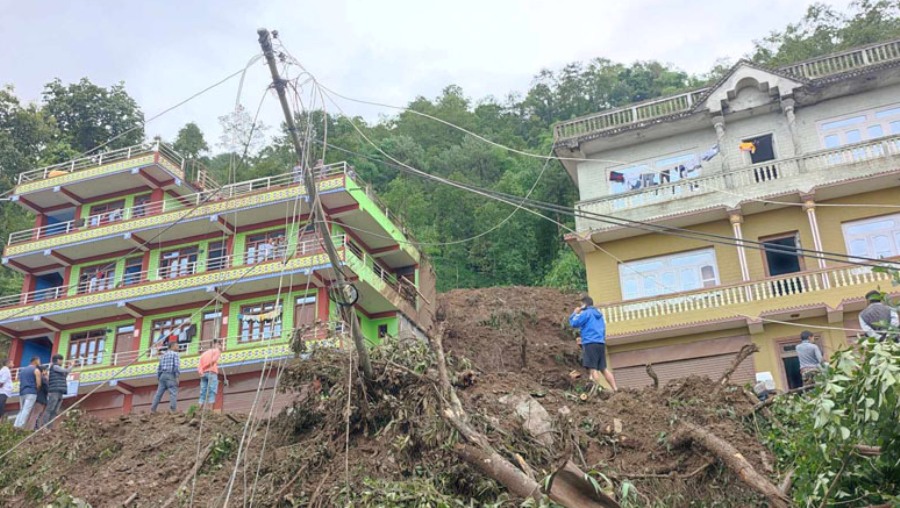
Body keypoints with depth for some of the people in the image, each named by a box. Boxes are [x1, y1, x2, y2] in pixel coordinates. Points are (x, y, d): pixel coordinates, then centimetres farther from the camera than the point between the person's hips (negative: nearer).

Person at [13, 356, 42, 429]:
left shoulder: (22, 370, 23)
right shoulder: (36, 370, 1)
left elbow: (21, 382, 21)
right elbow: (38, 384, -7)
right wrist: (36, 390, 10)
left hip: (22, 393, 7)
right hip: (31, 393, -7)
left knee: (21, 410, 12)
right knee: (26, 411, -12)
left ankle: (15, 426, 0)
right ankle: (20, 427, -22)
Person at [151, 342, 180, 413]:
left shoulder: (163, 355, 21)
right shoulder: (175, 354, 1)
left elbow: (159, 368, 18)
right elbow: (177, 366, -12)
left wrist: (158, 378, 20)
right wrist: (177, 377, -13)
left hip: (162, 375, 7)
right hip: (170, 375, -7)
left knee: (159, 393, 6)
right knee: (173, 393, -11)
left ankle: (152, 409, 3)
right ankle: (173, 409, -22)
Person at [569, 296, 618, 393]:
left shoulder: (586, 313, -3)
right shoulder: (599, 314, 23)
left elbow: (574, 323, -7)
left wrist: (575, 313, 11)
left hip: (591, 343, -8)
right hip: (601, 343, 8)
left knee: (593, 368, -10)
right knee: (603, 368, 8)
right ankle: (615, 389, 2)